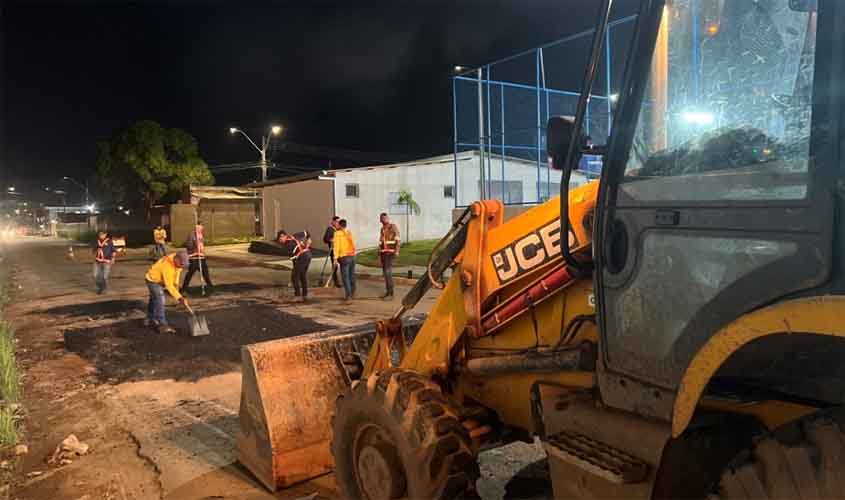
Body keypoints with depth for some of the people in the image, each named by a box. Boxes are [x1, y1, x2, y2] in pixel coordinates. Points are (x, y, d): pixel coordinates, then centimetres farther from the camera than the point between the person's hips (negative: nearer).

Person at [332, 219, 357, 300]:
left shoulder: (337, 233, -5)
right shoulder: (349, 233, 10)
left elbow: (336, 246, -11)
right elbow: (353, 244, 13)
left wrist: (335, 258, -12)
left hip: (344, 257, -5)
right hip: (352, 256, 5)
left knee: (345, 276, -3)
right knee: (352, 275, 15)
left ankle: (348, 295, -8)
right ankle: (353, 293, 24)